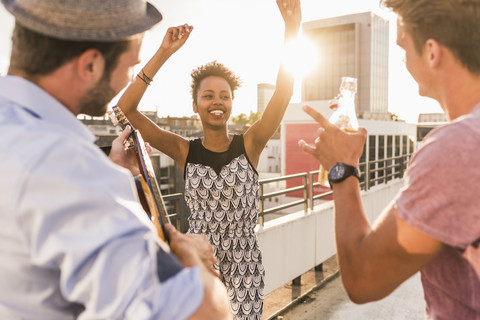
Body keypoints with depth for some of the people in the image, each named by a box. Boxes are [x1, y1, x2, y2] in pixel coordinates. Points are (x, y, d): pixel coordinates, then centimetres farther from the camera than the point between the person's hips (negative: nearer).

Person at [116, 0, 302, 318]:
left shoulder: (249, 145, -6)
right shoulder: (185, 152, -6)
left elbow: (284, 92, -18)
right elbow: (126, 109, -13)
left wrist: (292, 27, -27)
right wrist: (163, 54, -18)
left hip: (245, 265, 0)